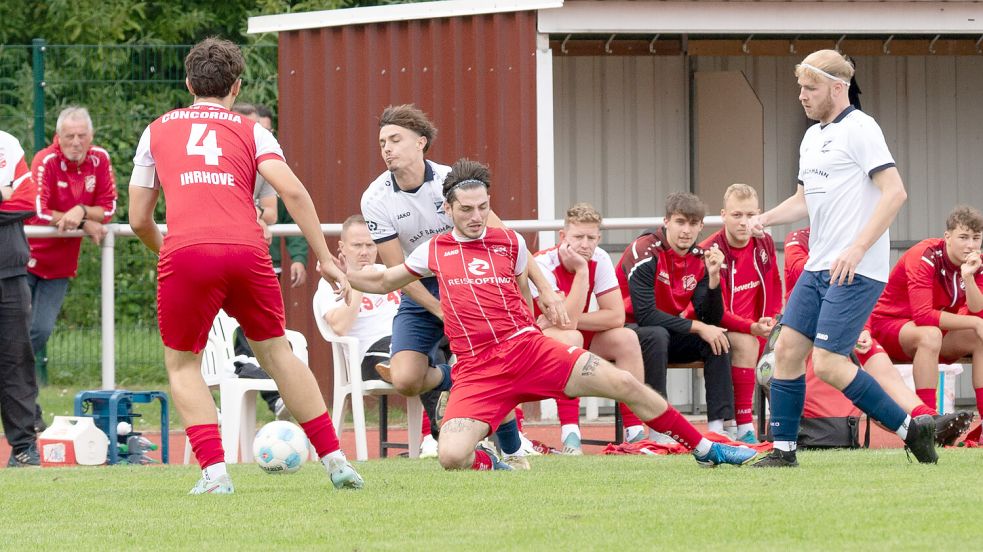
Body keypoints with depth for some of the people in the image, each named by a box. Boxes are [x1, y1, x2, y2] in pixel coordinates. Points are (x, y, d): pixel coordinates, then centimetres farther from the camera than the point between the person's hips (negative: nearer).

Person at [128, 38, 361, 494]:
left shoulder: (157, 131, 22)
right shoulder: (250, 132, 20)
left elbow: (138, 220, 23)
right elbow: (293, 191, 4)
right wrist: (325, 260, 8)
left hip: (185, 252, -1)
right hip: (248, 251, 1)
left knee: (182, 364, 16)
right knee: (275, 352, 19)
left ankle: (214, 471, 0)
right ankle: (334, 460, 18)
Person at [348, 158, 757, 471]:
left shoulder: (510, 243, 12)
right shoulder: (433, 251, 10)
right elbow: (382, 281, 24)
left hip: (527, 345, 2)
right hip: (477, 369, -2)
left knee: (626, 385, -7)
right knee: (451, 457, -26)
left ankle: (706, 451, 9)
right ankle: (489, 464, 12)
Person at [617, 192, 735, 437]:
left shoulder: (699, 259, -1)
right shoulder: (645, 251, -20)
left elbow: (711, 320, -7)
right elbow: (645, 315, -27)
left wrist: (713, 276, -22)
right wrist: (697, 327, -26)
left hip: (670, 335, 6)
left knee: (718, 338, -15)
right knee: (656, 335, -37)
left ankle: (717, 427, -19)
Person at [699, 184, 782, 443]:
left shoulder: (764, 244, 2)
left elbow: (774, 288, 16)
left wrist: (769, 323, -1)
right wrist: (752, 328, -36)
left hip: (754, 329, 7)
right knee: (746, 343, -35)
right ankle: (743, 429, -33)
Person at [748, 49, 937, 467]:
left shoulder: (860, 129, -10)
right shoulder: (812, 137, 18)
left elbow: (895, 192, -18)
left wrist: (858, 248, -24)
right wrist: (767, 218, 9)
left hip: (857, 271, -9)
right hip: (818, 268, 9)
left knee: (828, 364, -13)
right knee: (787, 349, 3)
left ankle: (911, 429, -2)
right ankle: (783, 450, 9)